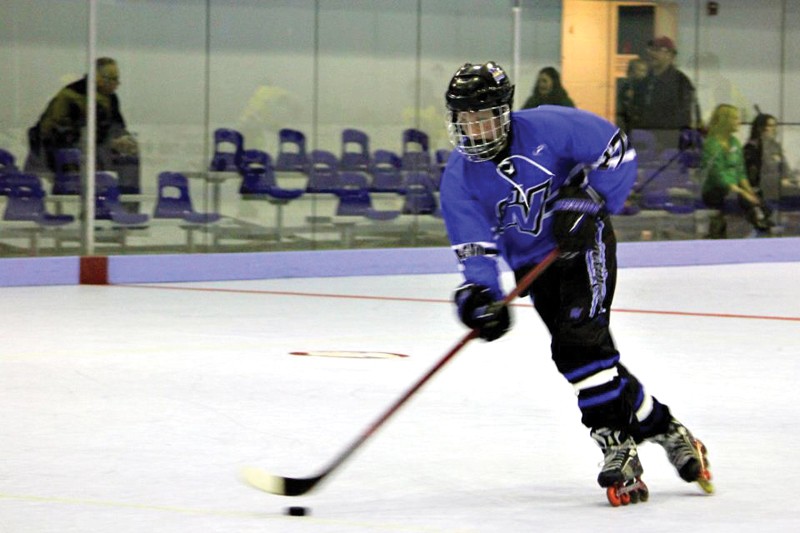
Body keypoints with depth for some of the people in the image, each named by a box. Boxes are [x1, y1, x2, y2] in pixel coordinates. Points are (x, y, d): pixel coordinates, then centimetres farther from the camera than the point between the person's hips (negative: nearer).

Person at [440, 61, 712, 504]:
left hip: (585, 242, -4)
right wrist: (481, 295, -28)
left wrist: (586, 198, -20)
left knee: (579, 338, -23)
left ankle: (618, 444, -19)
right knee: (575, 354, -9)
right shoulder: (458, 181, -8)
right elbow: (475, 249, -11)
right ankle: (661, 427, 1)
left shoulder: (546, 128, -18)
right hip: (534, 264, 4)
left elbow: (616, 151, -11)